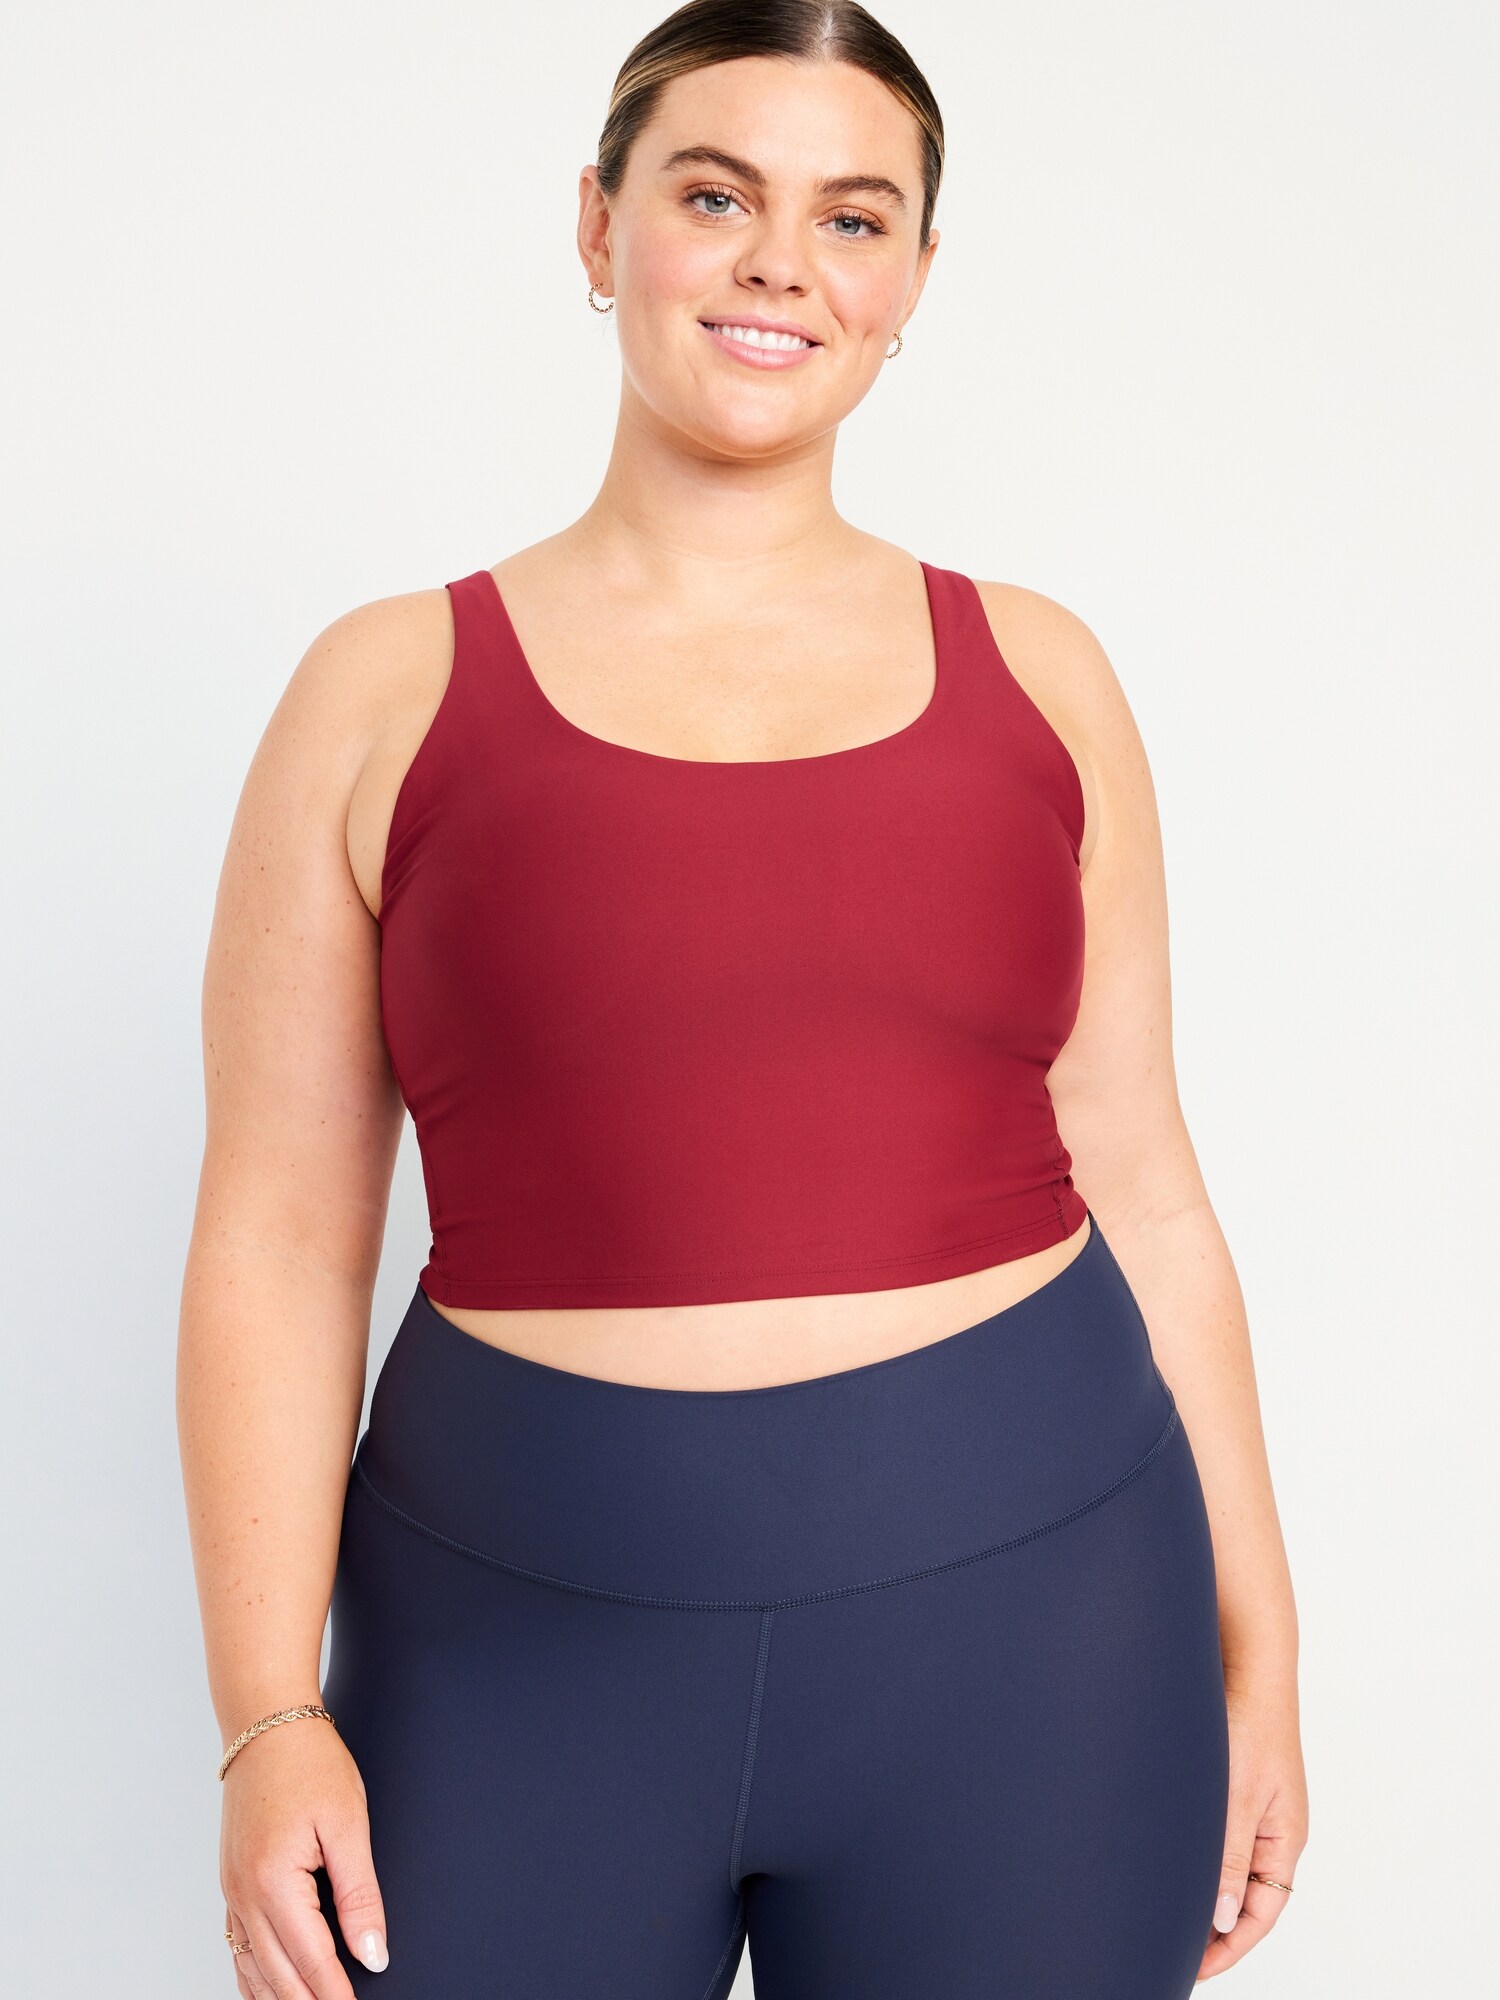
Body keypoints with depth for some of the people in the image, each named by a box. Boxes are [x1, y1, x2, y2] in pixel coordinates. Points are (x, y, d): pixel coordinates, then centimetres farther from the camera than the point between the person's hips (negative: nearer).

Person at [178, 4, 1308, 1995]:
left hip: (1024, 1603, 2)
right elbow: (280, 1244, -1)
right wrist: (270, 1720, -7)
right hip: (527, 1613, -1)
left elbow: (1139, 1181, 8)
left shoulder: (1031, 671, 6)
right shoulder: (391, 690, 1)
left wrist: (1253, 1652, 8)